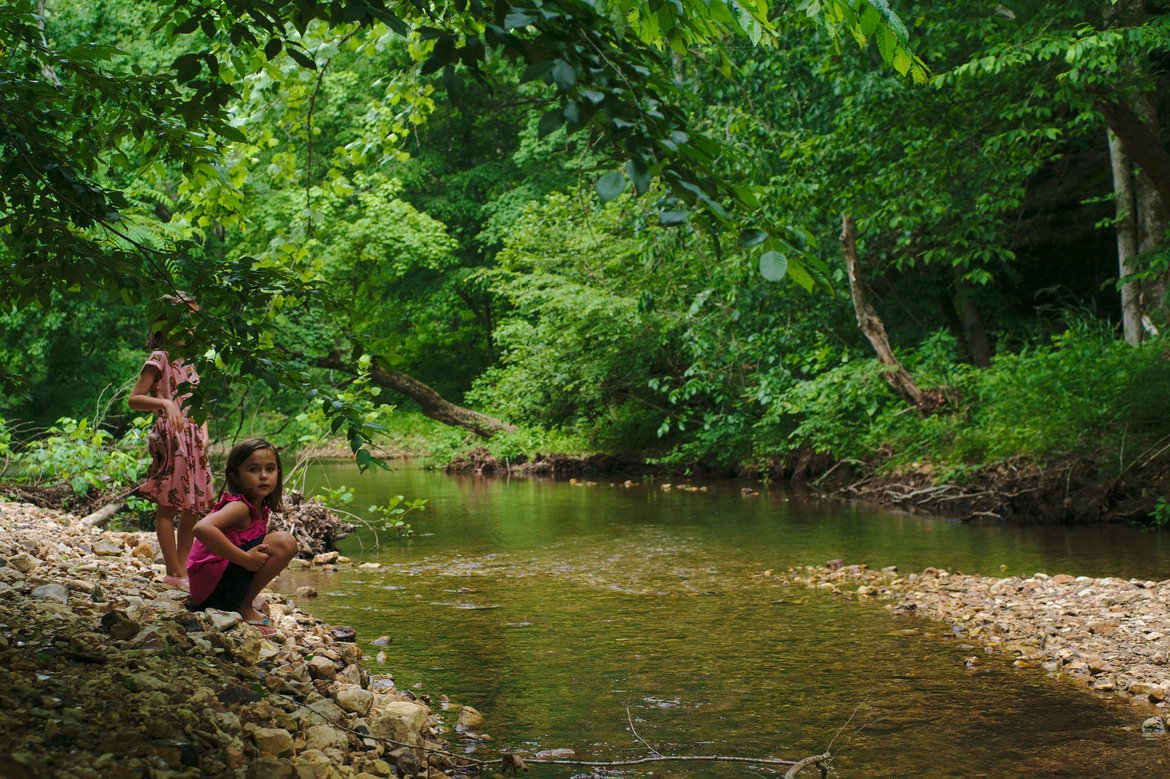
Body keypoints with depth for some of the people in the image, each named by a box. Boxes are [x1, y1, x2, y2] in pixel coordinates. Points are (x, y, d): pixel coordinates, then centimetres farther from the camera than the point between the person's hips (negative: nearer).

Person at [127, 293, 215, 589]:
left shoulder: (189, 362, 18)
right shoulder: (159, 358, -5)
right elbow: (134, 399, -12)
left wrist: (204, 434, 7)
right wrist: (165, 403, -26)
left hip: (193, 440, 8)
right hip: (170, 438, -8)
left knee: (194, 508, 6)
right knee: (168, 506, -5)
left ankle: (182, 569, 13)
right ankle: (174, 572, -2)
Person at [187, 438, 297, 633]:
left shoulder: (260, 509, 11)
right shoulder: (239, 507, -15)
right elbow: (202, 528, -33)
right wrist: (245, 558, -29)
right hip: (214, 586, -10)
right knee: (284, 542, -21)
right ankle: (244, 608, -11)